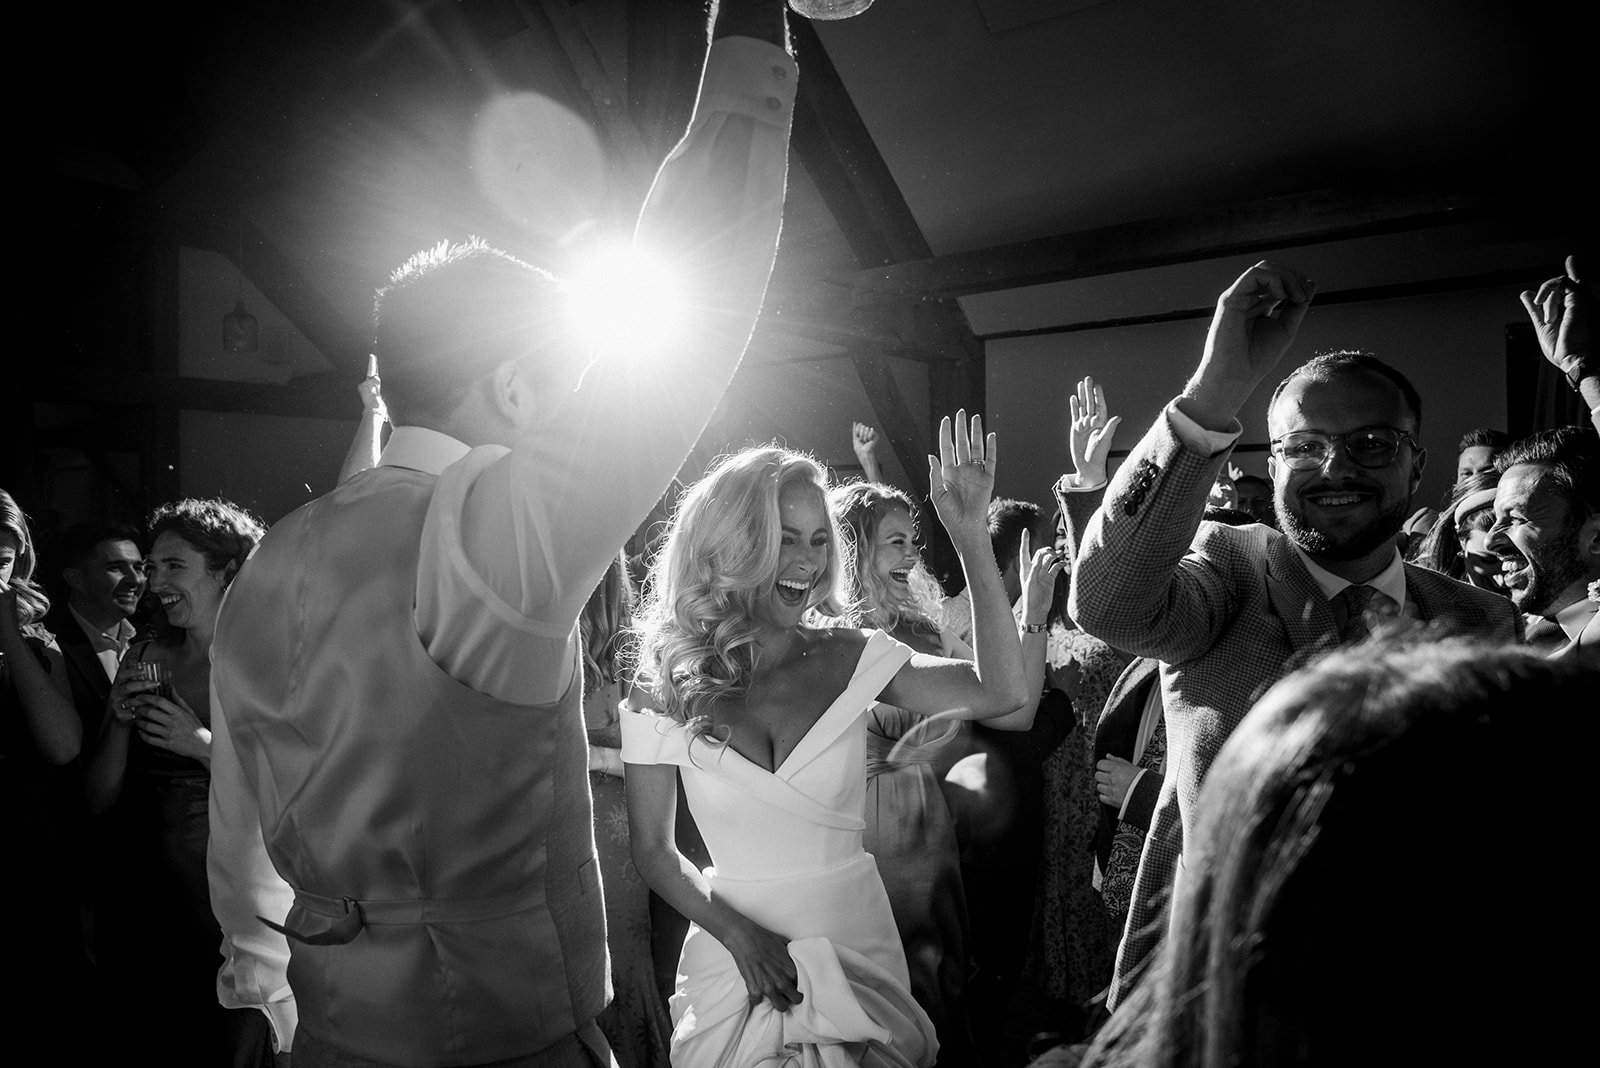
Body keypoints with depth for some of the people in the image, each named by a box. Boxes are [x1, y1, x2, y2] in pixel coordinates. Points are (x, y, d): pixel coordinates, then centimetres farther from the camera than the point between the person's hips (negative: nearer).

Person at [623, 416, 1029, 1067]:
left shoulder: (848, 660, -7)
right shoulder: (665, 684, -9)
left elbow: (1001, 693, -19)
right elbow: (653, 849, -3)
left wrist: (970, 539, -25)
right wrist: (739, 934, -18)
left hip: (854, 937, 1)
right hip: (733, 959, -1)